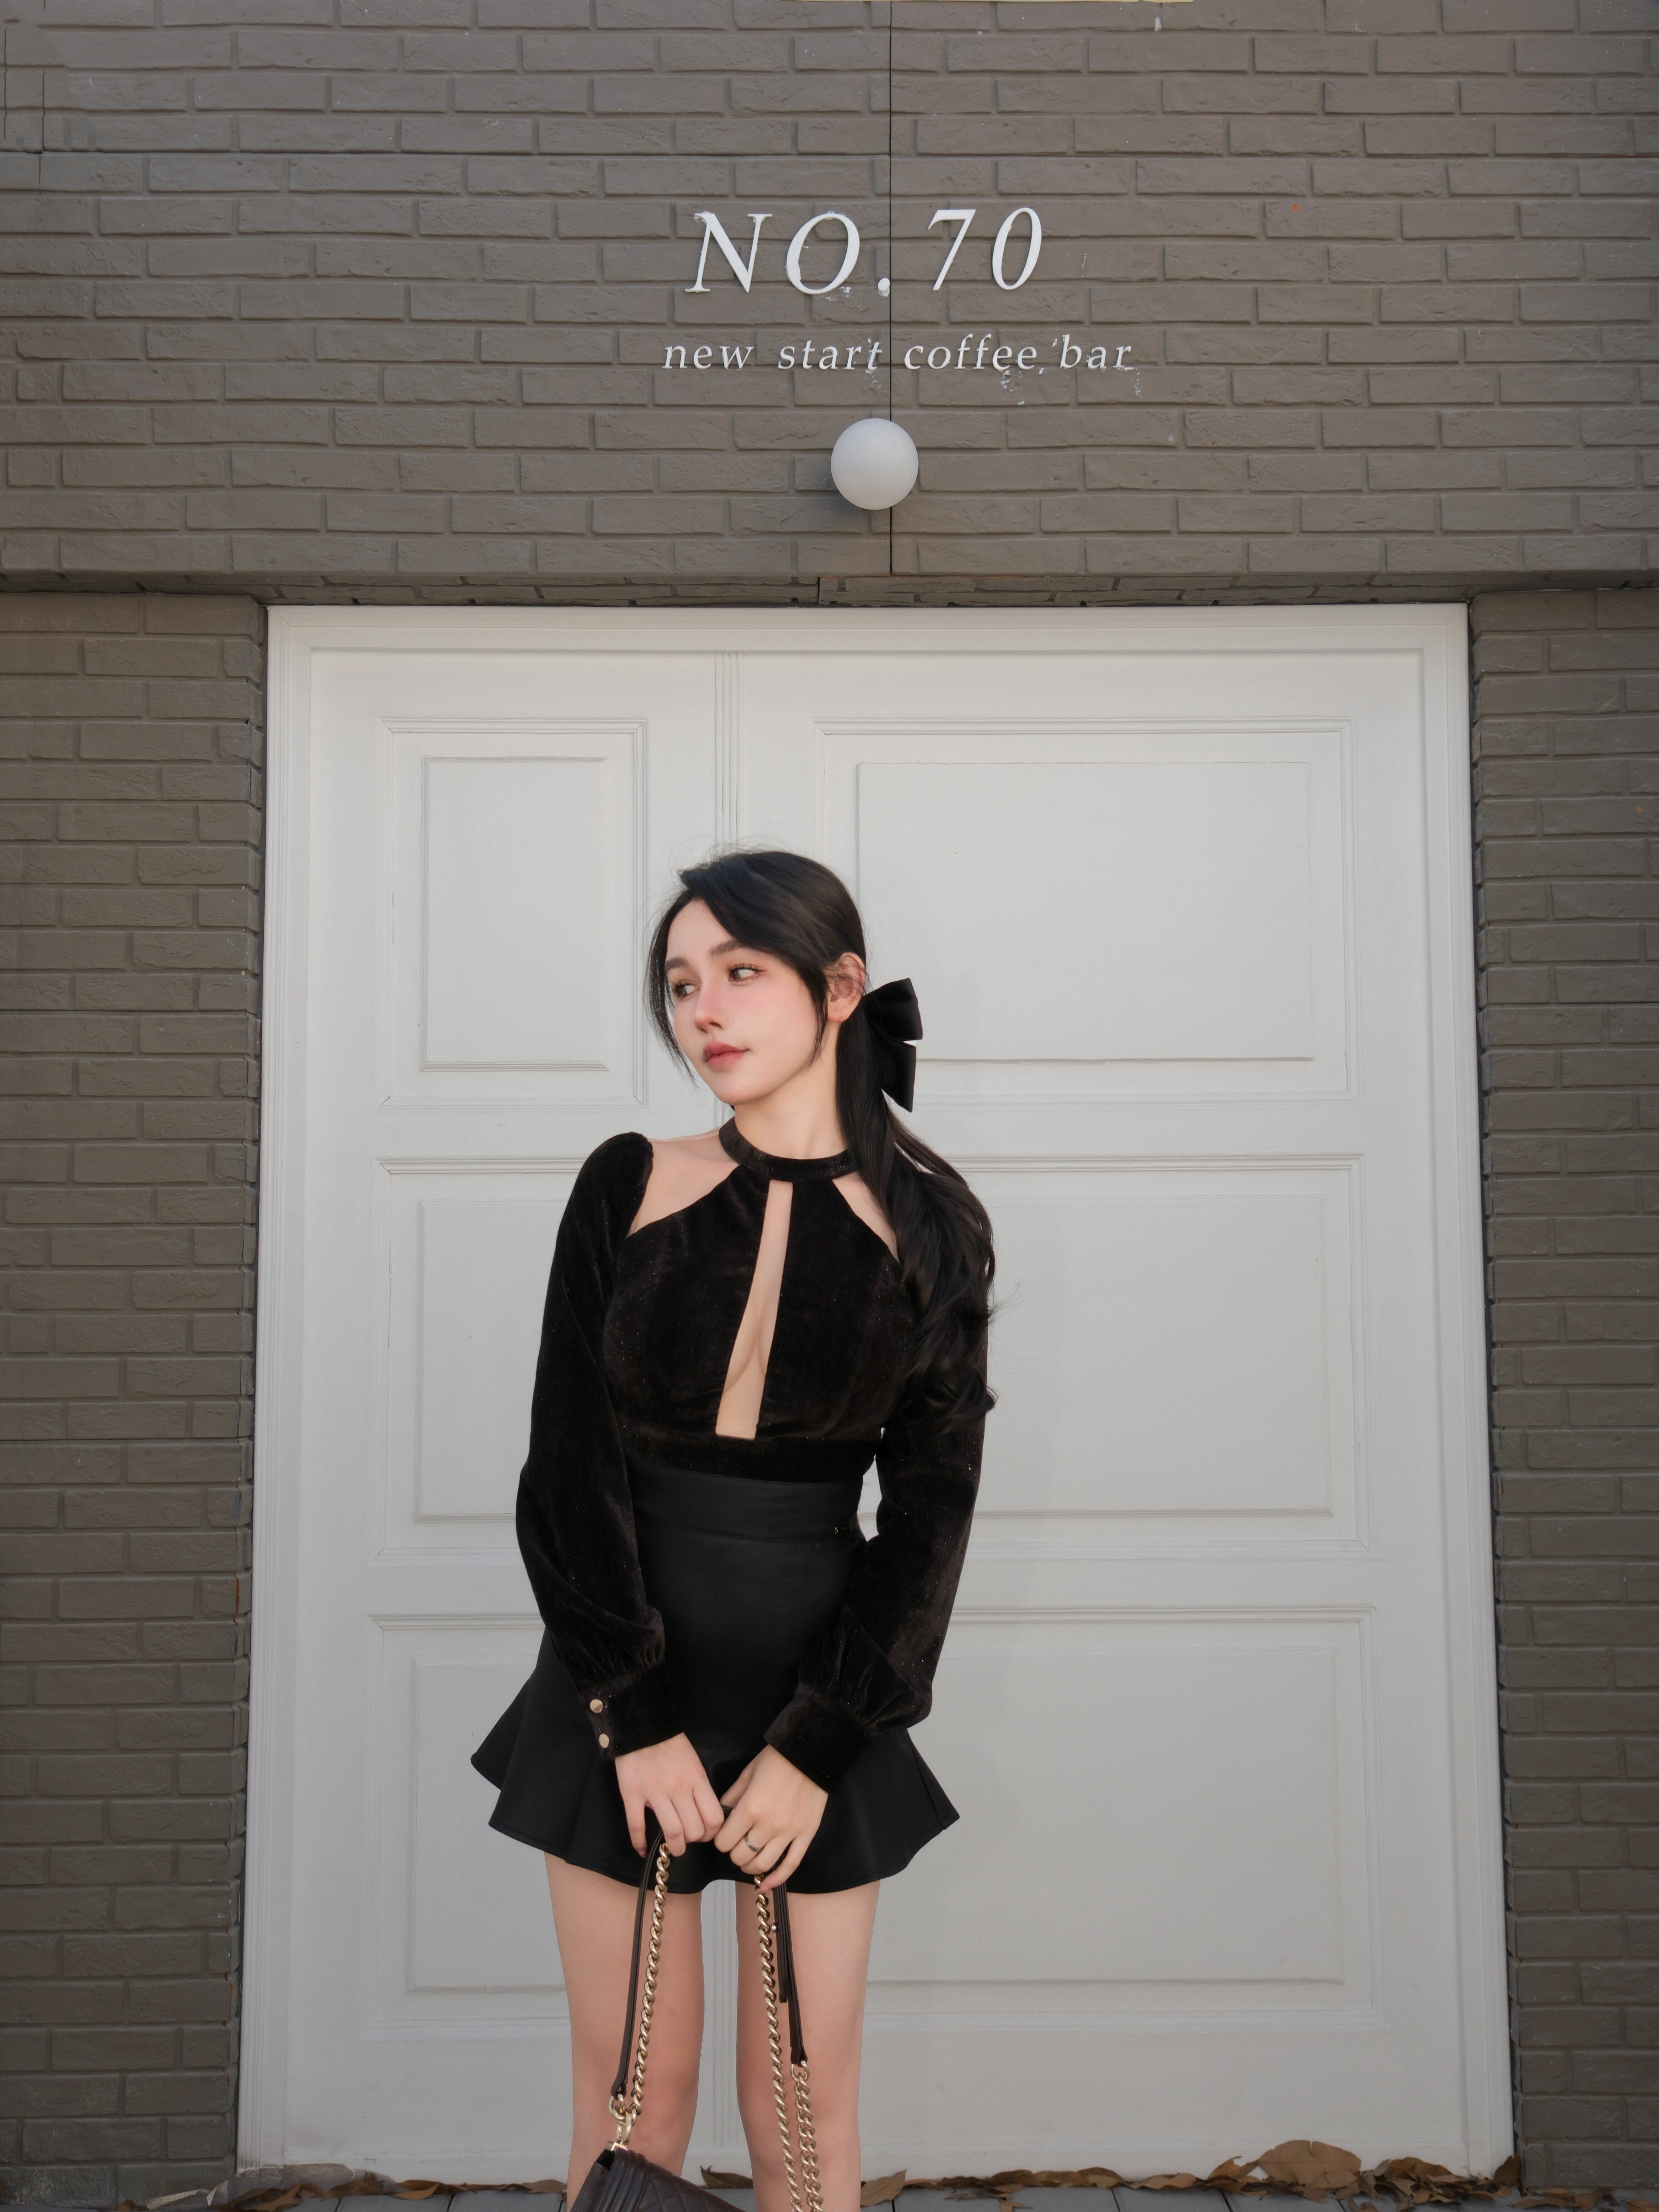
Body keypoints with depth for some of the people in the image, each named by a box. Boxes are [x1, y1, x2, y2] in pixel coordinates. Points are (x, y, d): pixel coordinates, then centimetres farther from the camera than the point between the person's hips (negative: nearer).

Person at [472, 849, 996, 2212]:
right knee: (629, 2099, 8)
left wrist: (816, 1746, -8)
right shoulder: (628, 1187, -3)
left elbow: (931, 1511, -3)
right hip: (619, 1680, 1)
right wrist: (634, 1719, -9)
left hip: (817, 1686, 0)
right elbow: (568, 1467, -5)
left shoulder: (931, 1225, -4)